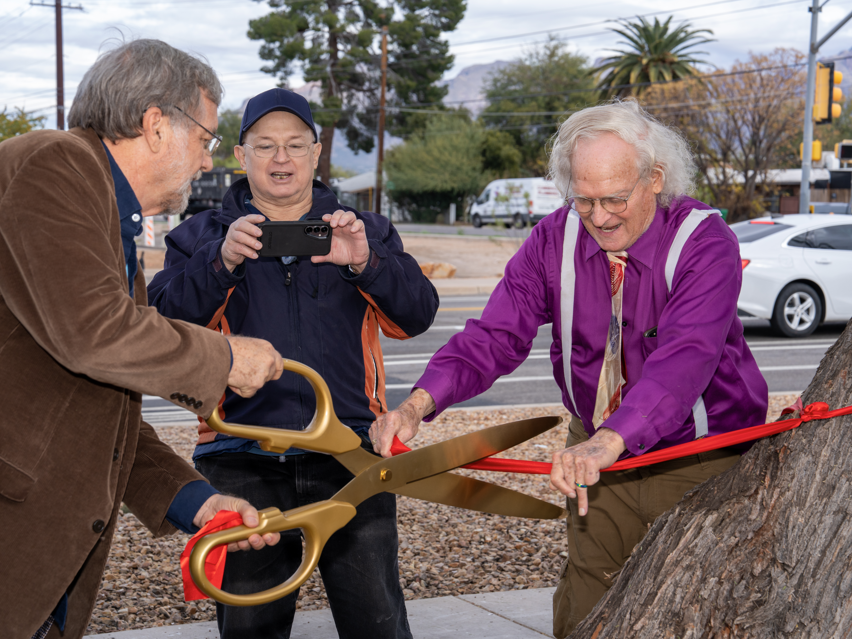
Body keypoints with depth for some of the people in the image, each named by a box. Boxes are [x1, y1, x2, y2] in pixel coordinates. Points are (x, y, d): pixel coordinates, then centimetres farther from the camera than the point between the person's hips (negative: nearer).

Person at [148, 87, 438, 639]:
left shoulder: (366, 232, 13)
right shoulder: (203, 237, 11)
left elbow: (416, 315, -1)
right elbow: (166, 321, -4)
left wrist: (366, 263, -19)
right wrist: (221, 261, -20)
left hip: (349, 454, 0)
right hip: (243, 463, 0)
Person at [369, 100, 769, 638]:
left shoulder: (705, 243, -22)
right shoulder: (556, 239, -8)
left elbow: (686, 357, -37)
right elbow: (497, 335, -16)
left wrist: (610, 441, -54)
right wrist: (419, 403, -34)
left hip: (701, 459, -3)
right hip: (599, 454, 4)